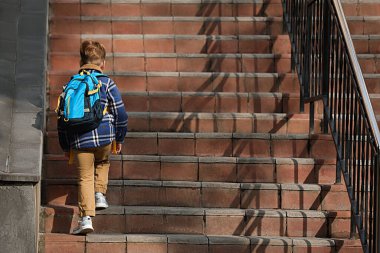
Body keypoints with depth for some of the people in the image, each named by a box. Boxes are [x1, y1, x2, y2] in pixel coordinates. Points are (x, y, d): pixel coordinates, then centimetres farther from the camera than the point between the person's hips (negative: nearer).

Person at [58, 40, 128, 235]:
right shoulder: (107, 83, 2)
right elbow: (120, 113, 1)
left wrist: (66, 146, 18)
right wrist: (120, 139, 14)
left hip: (79, 140, 0)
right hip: (105, 138, 0)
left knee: (85, 177, 5)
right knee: (103, 163, 31)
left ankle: (86, 217, -5)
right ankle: (100, 193, 15)